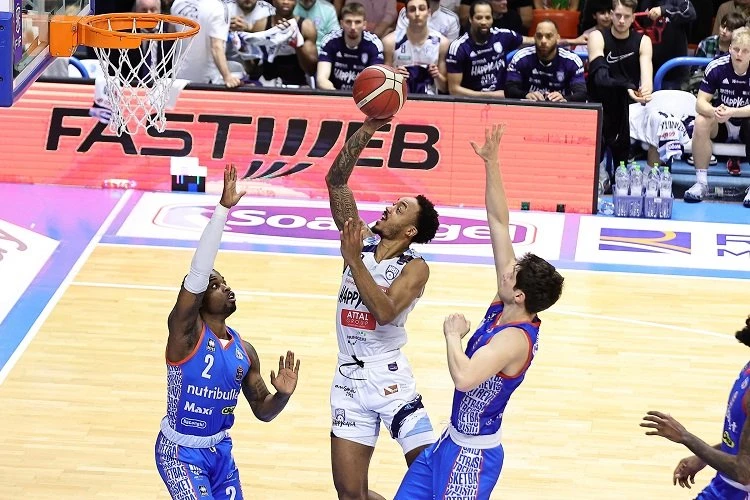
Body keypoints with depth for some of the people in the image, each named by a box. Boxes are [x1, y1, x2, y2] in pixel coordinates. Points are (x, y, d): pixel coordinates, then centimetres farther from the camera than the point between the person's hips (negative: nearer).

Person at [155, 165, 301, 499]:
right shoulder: (186, 331, -16)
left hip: (220, 449, 7)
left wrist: (282, 394, -15)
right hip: (181, 452, -6)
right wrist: (223, 209, -35)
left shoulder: (244, 351, 3)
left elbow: (263, 411, 10)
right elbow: (197, 273, -30)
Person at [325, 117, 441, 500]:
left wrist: (354, 260, -27)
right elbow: (335, 180, -3)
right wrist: (368, 128, -11)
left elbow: (385, 312, -26)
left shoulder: (415, 267, -9)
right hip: (348, 379, 5)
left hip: (390, 380, -5)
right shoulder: (360, 240, 3)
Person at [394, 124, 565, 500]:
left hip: (472, 454, -9)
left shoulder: (515, 339, -28)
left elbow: (464, 377, -46)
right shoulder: (503, 309, -4)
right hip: (453, 440, 9)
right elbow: (498, 223, -3)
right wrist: (491, 163, -8)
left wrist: (453, 334, -28)